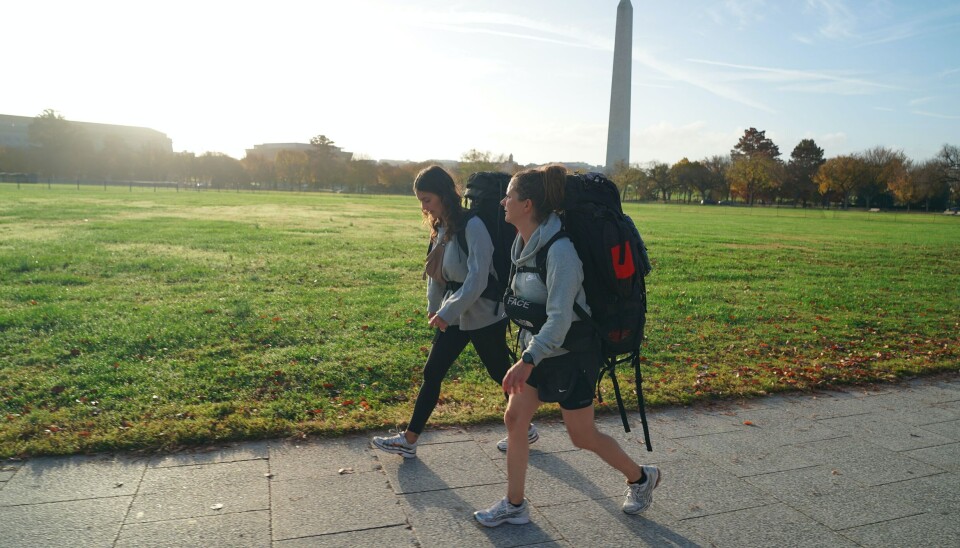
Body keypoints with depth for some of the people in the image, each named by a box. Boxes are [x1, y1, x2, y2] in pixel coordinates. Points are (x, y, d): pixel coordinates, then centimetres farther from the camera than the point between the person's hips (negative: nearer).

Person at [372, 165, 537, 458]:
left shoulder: (472, 226, -20)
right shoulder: (441, 227, 5)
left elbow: (478, 278, -25)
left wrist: (448, 312, -25)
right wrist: (434, 309, 11)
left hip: (483, 316, -8)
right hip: (453, 315, 8)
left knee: (501, 374, 9)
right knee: (431, 374, 8)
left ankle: (526, 428, 31)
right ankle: (409, 440, 17)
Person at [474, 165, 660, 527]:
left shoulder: (559, 250, -26)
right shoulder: (524, 243, 1)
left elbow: (560, 317, -29)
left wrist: (527, 361, -32)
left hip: (572, 353, -8)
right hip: (538, 349, 8)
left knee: (582, 436, 7)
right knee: (514, 420, 6)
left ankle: (641, 478, 33)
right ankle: (514, 506, 22)